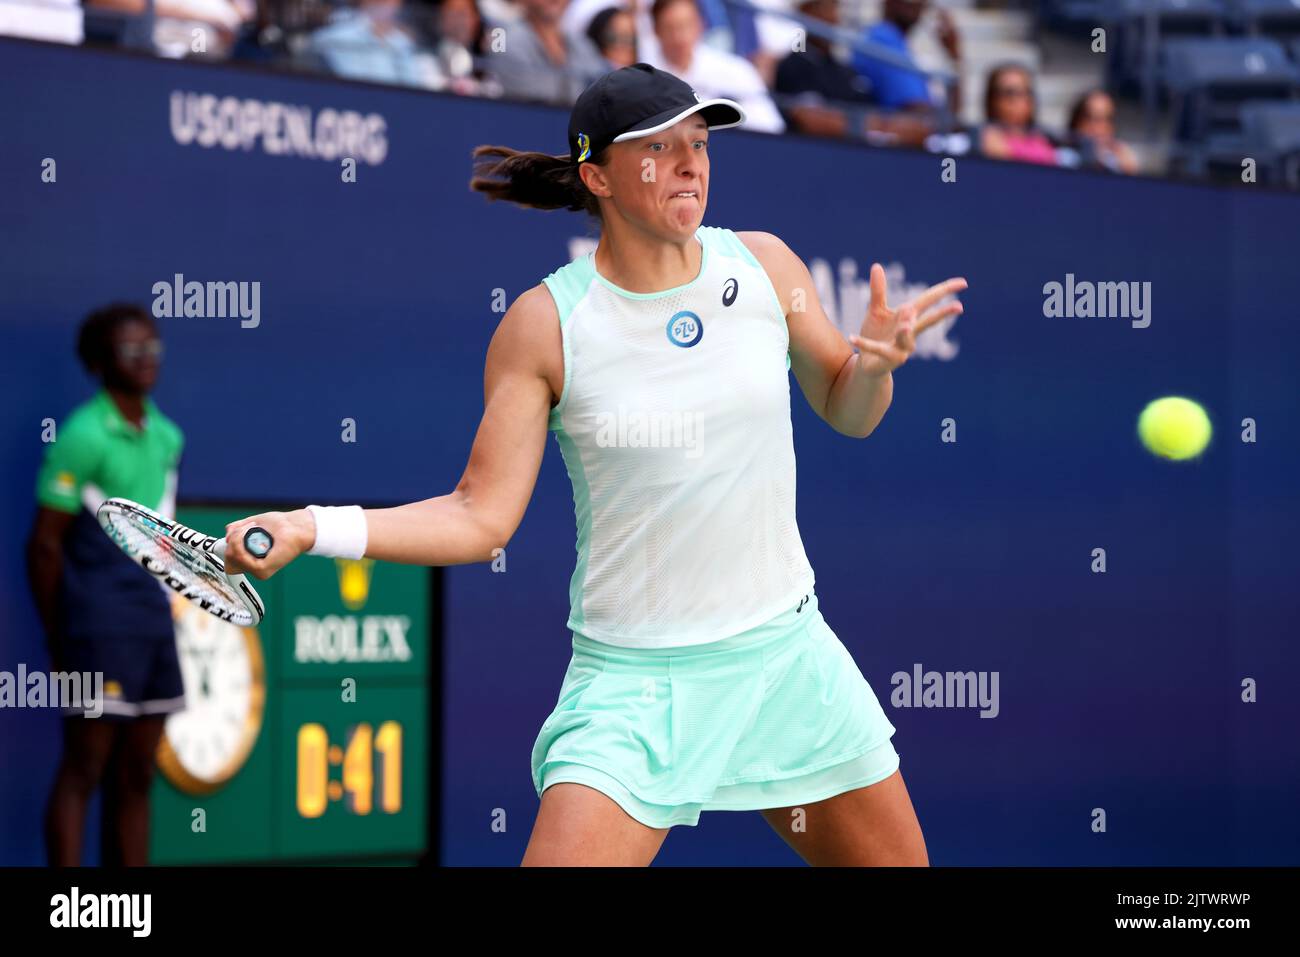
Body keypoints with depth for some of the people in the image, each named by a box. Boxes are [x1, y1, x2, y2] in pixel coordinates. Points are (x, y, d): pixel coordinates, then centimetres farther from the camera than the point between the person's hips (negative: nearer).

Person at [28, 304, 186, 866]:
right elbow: (45, 545, -9)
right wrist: (58, 640, -7)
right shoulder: (83, 436, -10)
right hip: (101, 626, -7)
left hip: (155, 623, 7)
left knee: (136, 776, 9)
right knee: (83, 771, -7)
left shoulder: (166, 436, 11)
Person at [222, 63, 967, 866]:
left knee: (897, 858, 9)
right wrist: (311, 528, -20)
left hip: (786, 654, 4)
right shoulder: (545, 323, -9)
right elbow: (481, 515, -9)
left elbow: (846, 411, 15)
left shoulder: (764, 266, 1)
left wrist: (876, 359, -9)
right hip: (635, 679, -4)